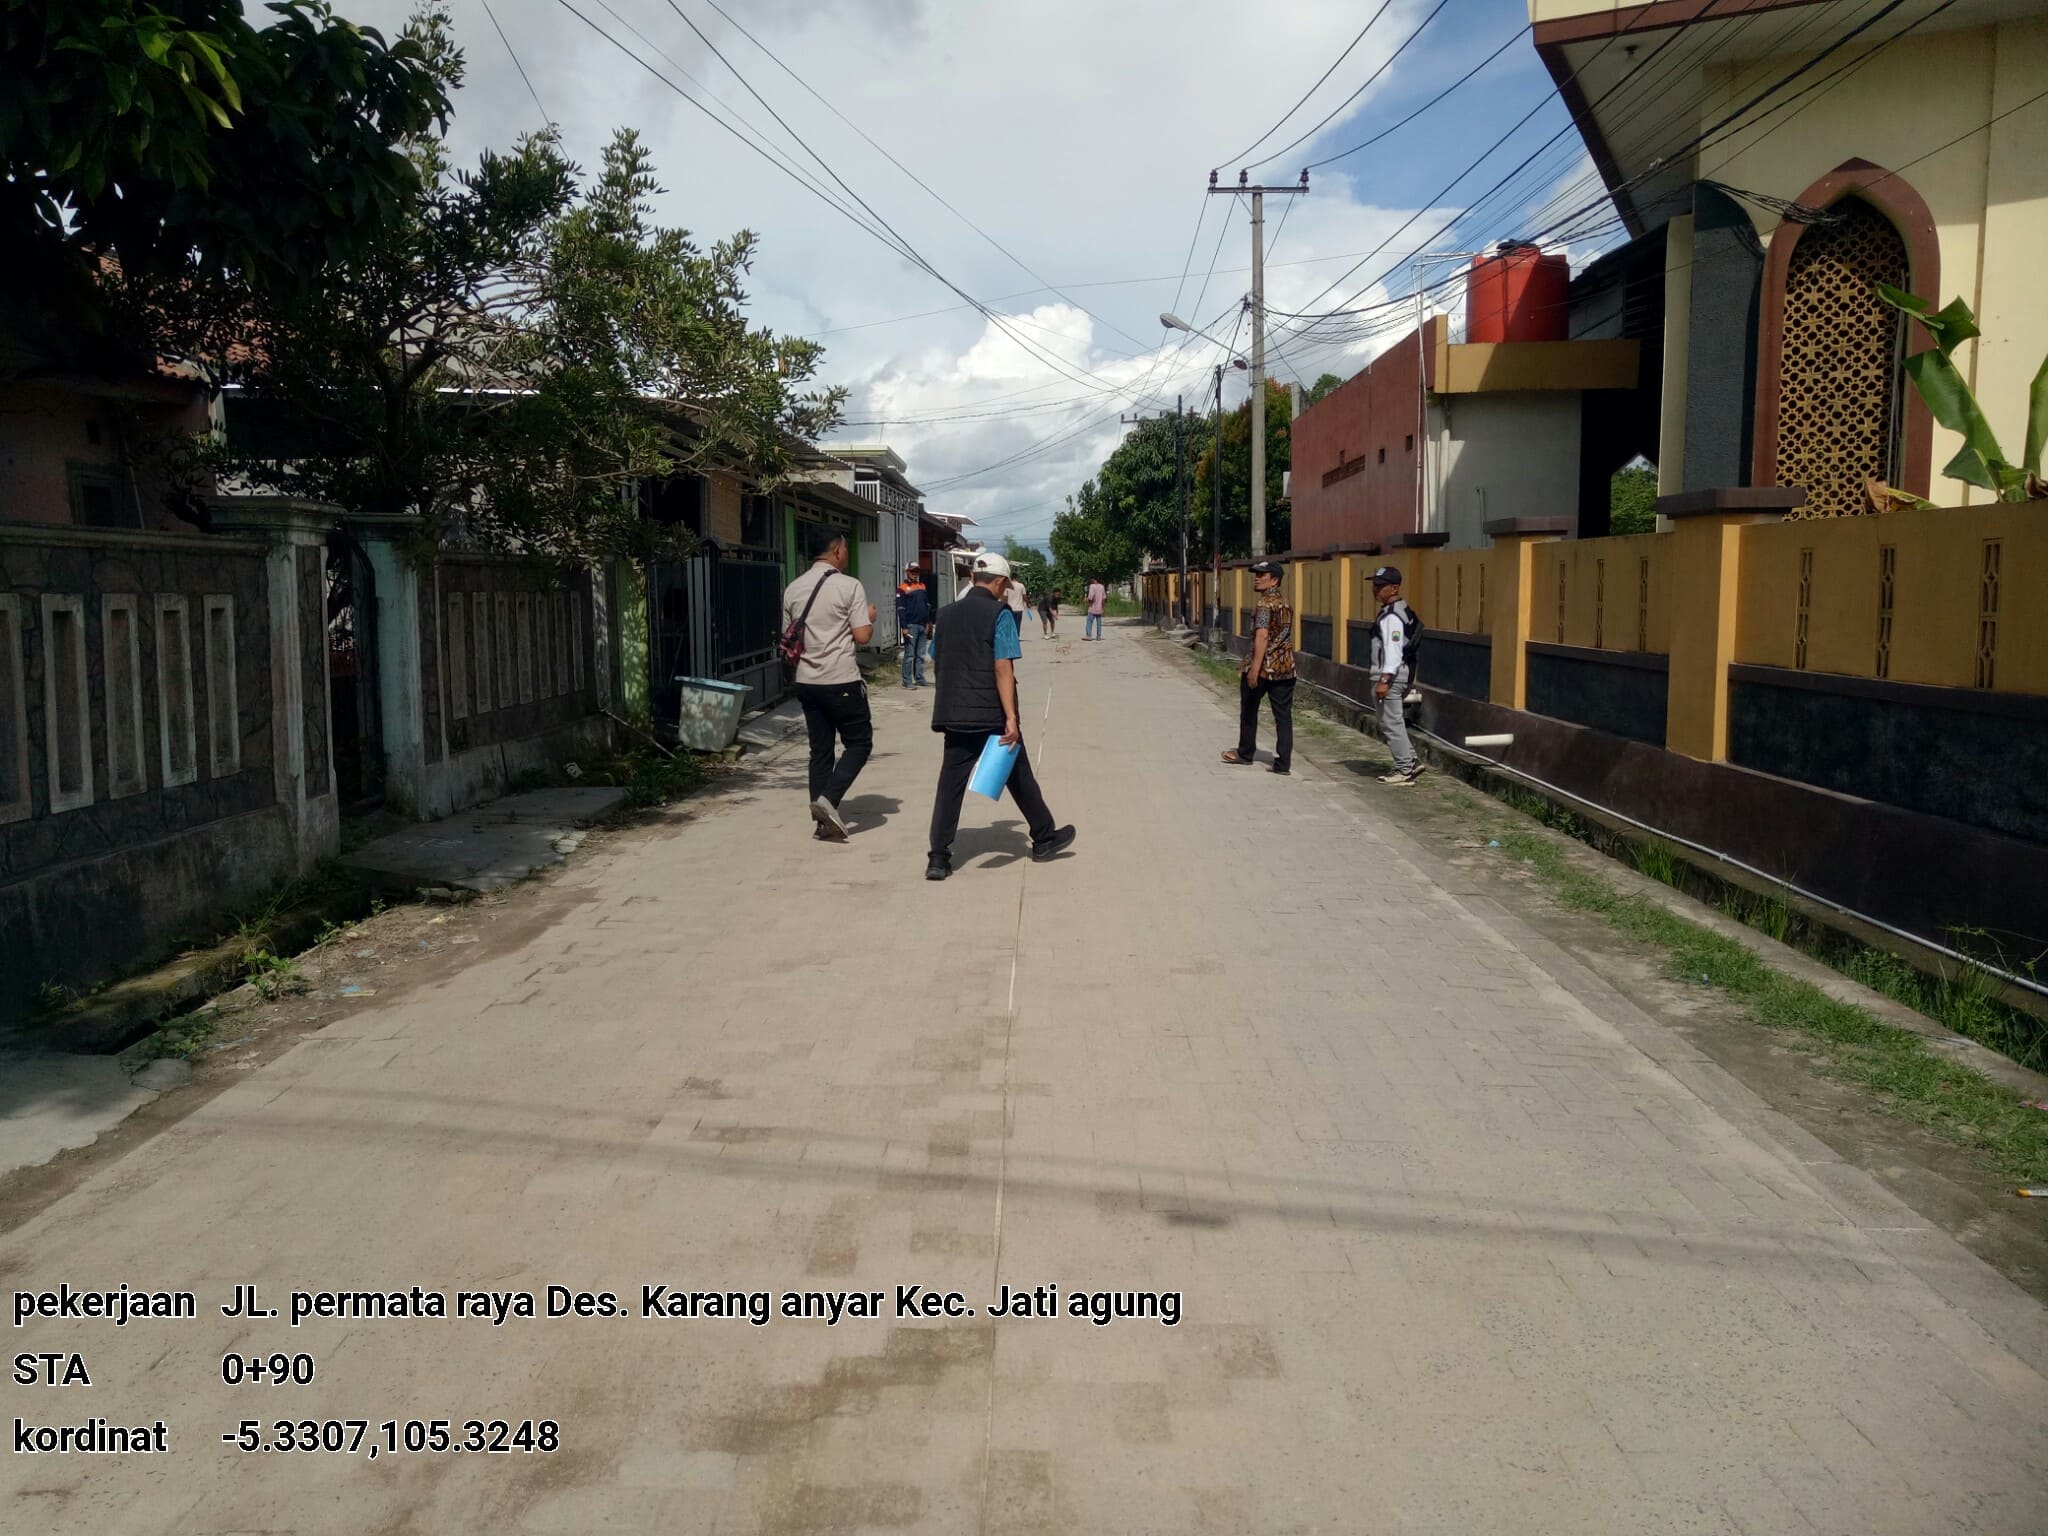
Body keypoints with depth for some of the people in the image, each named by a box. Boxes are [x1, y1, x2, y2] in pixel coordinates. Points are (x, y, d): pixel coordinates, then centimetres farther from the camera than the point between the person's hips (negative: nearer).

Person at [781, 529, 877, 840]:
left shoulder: (793, 589, 9)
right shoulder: (849, 586, -9)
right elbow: (862, 636, -12)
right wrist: (870, 617, 8)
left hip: (807, 681, 6)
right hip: (842, 681, -6)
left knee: (820, 750, 11)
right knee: (859, 743, 7)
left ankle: (824, 821, 11)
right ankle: (829, 799, -10)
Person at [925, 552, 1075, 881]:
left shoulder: (945, 614, 9)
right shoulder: (999, 614, -9)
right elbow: (1003, 668, -16)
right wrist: (1011, 717, -19)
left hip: (953, 714, 4)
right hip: (991, 714, -4)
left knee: (950, 783, 3)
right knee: (1019, 776, 12)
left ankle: (939, 858, -3)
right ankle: (1044, 839, 27)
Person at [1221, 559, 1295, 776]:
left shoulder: (1264, 604, -12)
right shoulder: (1285, 604, 14)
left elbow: (1262, 637, -22)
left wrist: (1254, 668, -26)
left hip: (1263, 667, -7)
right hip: (1286, 668, 7)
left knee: (1248, 709, 12)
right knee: (1283, 715, 4)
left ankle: (1245, 754, 25)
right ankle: (1283, 763, 0)